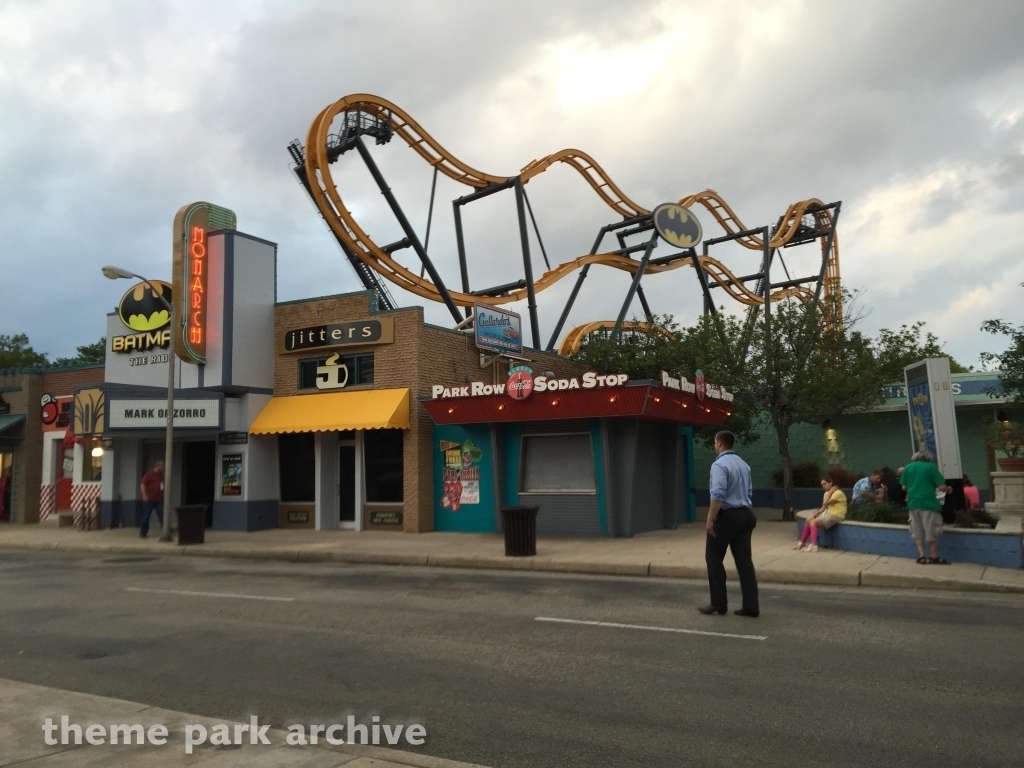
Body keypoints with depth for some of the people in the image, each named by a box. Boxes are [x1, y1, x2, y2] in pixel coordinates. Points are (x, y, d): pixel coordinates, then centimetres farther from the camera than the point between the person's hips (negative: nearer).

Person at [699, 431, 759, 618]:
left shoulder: (719, 465, -14)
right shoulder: (743, 464, 14)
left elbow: (718, 496, -23)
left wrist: (710, 519, -20)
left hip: (727, 516, -8)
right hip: (745, 515, 8)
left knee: (714, 559, 5)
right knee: (744, 560, 7)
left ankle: (719, 603, 7)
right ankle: (751, 606, 5)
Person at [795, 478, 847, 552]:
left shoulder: (838, 493, -14)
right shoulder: (828, 493, 15)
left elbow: (825, 503, -23)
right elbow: (824, 507, 13)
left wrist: (830, 492, -14)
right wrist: (815, 514, -1)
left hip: (836, 516, -9)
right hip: (828, 513, 9)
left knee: (813, 522, -24)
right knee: (808, 520, -3)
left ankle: (813, 545, -34)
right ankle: (802, 543, 3)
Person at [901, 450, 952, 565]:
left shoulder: (908, 467, 8)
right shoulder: (931, 467, -2)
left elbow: (904, 487, 10)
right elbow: (942, 487, -6)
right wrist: (948, 490, 15)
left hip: (913, 503, 4)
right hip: (928, 503, -4)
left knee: (918, 531, 12)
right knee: (932, 532, 7)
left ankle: (921, 556, 8)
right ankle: (934, 557, 13)